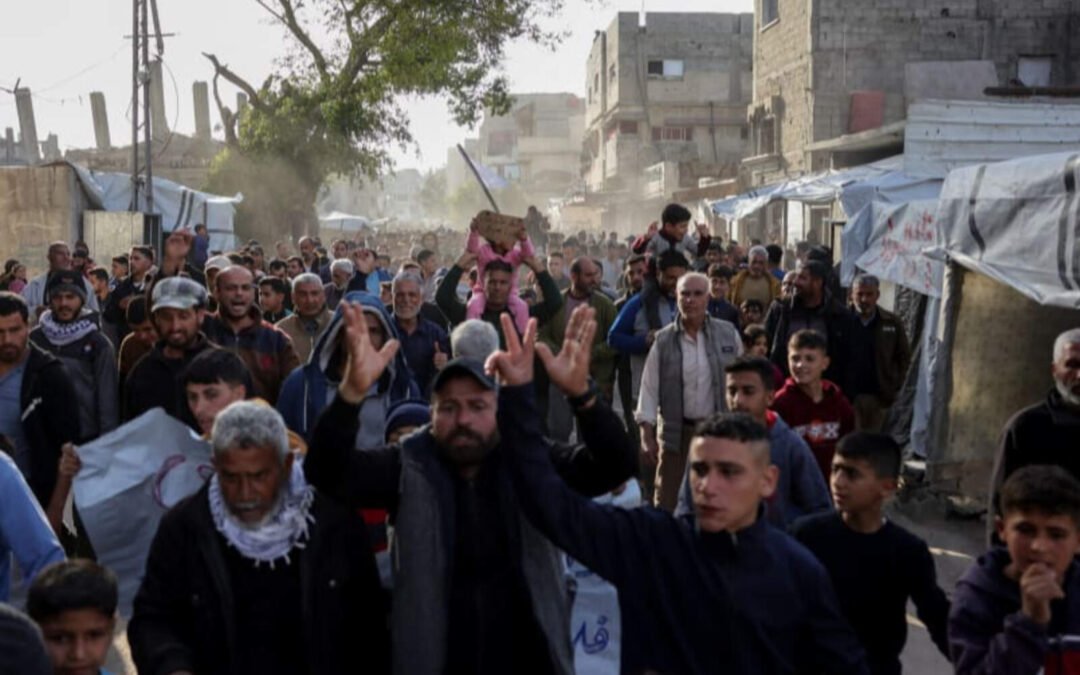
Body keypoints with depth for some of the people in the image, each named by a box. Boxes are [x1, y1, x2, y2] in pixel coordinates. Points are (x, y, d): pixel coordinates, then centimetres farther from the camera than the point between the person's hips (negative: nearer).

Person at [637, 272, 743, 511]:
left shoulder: (728, 334, 0)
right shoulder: (663, 340, -3)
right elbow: (650, 388, -3)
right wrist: (647, 436, -8)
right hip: (677, 432, -1)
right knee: (668, 502, 4)